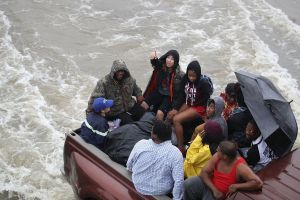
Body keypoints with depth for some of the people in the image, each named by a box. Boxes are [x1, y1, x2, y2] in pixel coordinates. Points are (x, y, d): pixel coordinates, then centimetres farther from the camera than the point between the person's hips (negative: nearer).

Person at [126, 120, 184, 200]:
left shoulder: (140, 144, -20)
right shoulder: (175, 153, -26)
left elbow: (129, 167, -4)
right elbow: (179, 181, -26)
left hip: (139, 187, 2)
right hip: (161, 192, -2)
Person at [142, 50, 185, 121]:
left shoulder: (179, 74, -15)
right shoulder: (161, 66, -6)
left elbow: (178, 92, -12)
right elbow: (155, 63, -30)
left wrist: (176, 108, -15)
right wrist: (154, 58, -55)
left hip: (169, 97, -4)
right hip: (158, 92, 4)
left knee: (160, 113, -24)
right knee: (143, 105, -13)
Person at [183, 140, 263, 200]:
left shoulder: (240, 167, -26)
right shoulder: (217, 157, -11)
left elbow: (258, 183, -33)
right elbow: (204, 172, -9)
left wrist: (236, 186, -32)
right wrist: (214, 189, -22)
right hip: (208, 184, 5)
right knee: (187, 184, -20)